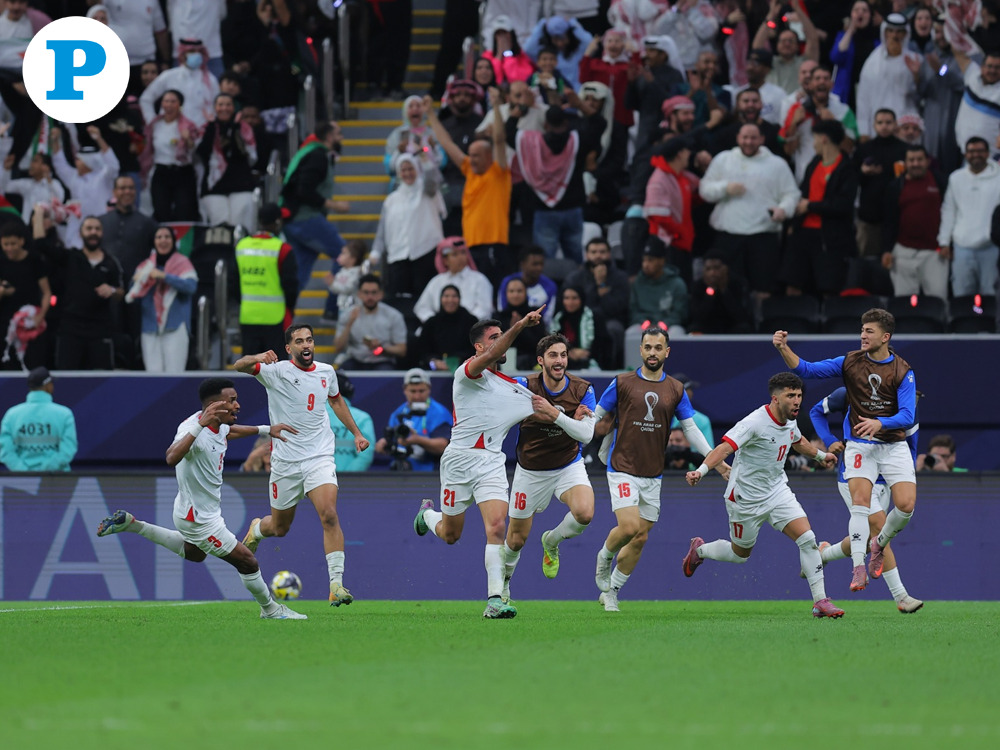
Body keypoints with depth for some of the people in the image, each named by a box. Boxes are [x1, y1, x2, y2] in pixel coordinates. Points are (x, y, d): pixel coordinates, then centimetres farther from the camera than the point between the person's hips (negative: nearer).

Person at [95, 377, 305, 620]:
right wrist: (200, 425, -57)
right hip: (199, 517, -10)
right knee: (247, 561, -2)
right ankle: (271, 610, 20)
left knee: (194, 553, 37)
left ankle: (132, 525, 33)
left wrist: (265, 429, 25)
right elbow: (171, 458, -52)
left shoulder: (218, 427, -4)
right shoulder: (193, 428, -32)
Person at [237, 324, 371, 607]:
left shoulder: (326, 372, 7)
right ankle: (256, 529, 50)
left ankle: (336, 585, -21)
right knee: (280, 528, 12)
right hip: (285, 461, -2)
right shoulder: (276, 371, -7)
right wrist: (257, 358, -43)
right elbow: (239, 366, -22)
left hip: (320, 458, 2)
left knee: (329, 515, -21)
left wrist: (356, 433, 28)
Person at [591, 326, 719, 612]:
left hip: (653, 475, 4)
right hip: (622, 469, -4)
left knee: (640, 538, 5)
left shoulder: (675, 390, 6)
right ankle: (604, 557, 12)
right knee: (629, 527, -21)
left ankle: (611, 592, 19)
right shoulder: (622, 383, -3)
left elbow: (691, 429, 8)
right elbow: (597, 419, 7)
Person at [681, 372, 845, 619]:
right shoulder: (755, 423, -25)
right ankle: (699, 550, 44)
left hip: (778, 492, 6)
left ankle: (820, 601, -8)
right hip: (746, 498, -6)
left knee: (807, 538, -12)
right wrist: (701, 471, -51)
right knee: (740, 554, 13)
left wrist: (820, 455, 42)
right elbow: (725, 447, -36)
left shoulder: (789, 421, 0)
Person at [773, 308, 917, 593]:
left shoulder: (903, 372, -6)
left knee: (906, 505, -12)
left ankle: (880, 543, 19)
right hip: (860, 445, 0)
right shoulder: (850, 362, 0)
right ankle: (858, 568, -25)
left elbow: (907, 415, -14)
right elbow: (806, 369, -1)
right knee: (860, 500, -20)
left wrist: (879, 423, -32)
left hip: (894, 446, 0)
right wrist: (784, 349, -18)